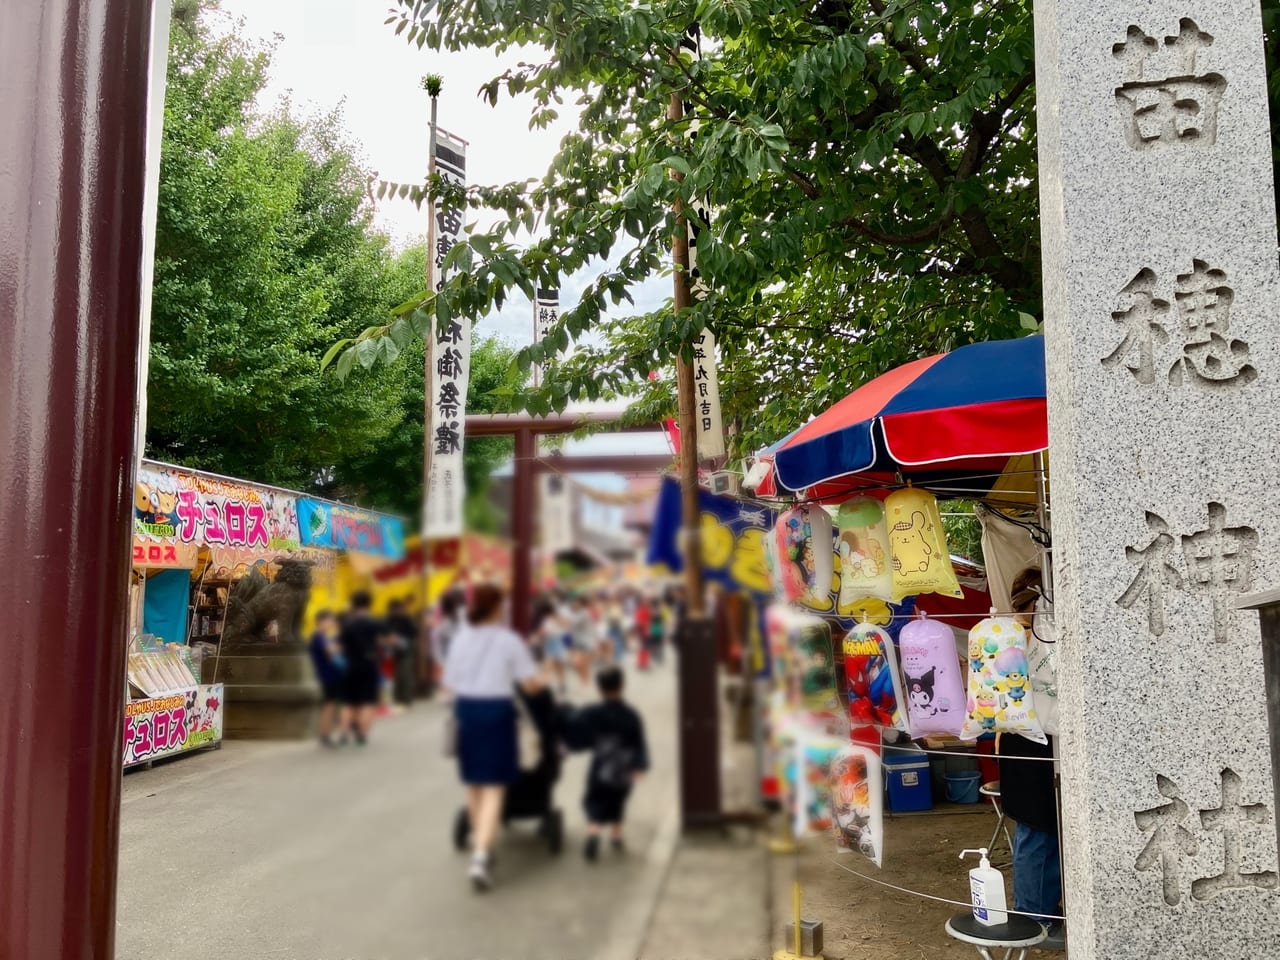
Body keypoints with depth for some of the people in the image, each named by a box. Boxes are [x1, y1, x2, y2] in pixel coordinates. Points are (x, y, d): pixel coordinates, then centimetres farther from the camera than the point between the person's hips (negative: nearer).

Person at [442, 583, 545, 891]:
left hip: (465, 708, 4)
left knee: (473, 783, 19)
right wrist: (540, 683, 10)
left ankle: (479, 846, 34)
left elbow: (449, 684, 3)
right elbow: (532, 684, -11)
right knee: (494, 788, -1)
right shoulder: (509, 640, -8)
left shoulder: (460, 638, 3)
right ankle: (480, 857, -14)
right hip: (496, 711, -4)